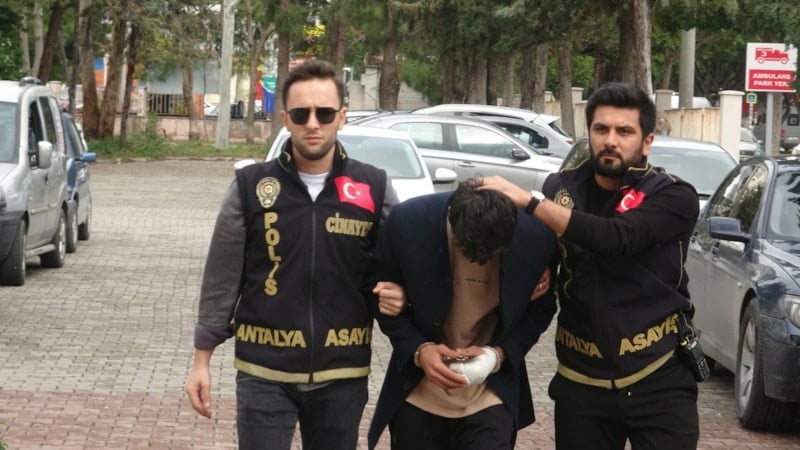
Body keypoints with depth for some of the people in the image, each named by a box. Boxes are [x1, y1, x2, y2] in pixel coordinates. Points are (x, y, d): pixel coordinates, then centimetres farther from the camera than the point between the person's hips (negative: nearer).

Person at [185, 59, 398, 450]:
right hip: (264, 373, -1)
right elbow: (221, 279, 2)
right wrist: (202, 359, 2)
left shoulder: (374, 188, 0)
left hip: (341, 375, 1)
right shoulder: (250, 186, -2)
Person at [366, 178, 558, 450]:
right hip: (418, 395, 1)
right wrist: (419, 350, -18)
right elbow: (377, 292, -2)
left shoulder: (537, 236, -16)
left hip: (490, 398, -1)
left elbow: (540, 308, 1)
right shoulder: (407, 221, -17)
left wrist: (499, 354, -16)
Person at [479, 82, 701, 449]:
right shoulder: (561, 188, 3)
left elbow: (615, 238, -25)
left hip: (660, 380, -3)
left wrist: (528, 201, -27)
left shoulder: (673, 197, -8)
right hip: (581, 382, 3)